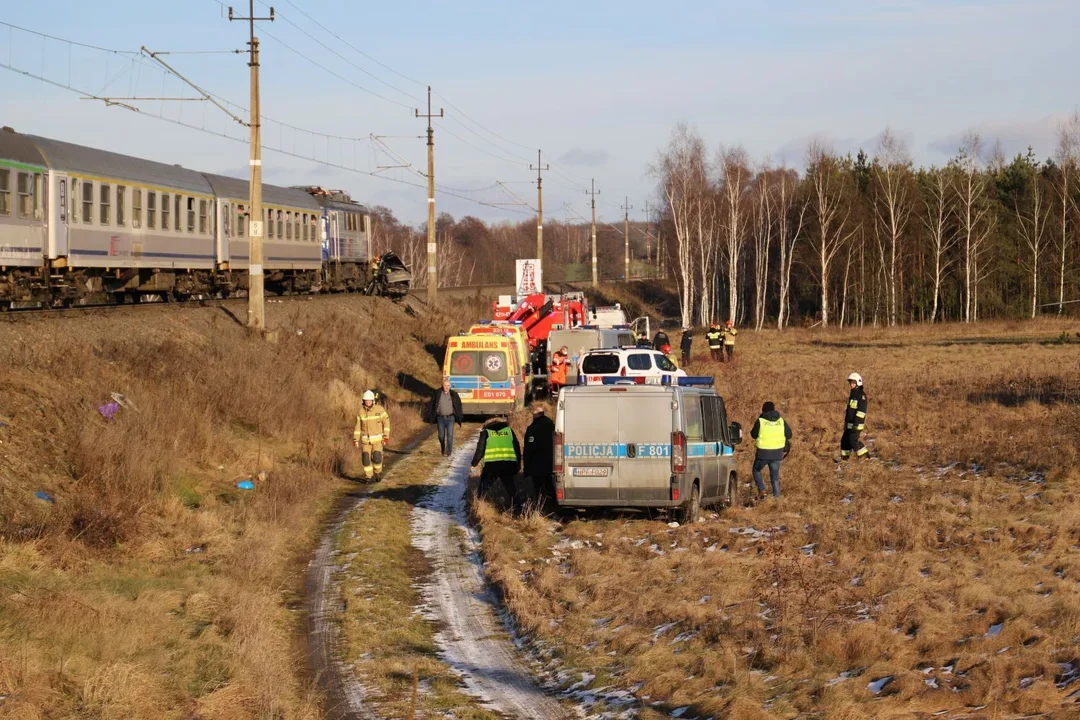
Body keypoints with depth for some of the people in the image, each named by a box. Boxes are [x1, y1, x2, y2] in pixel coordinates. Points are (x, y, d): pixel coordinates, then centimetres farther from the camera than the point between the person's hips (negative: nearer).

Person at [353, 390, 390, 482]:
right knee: (366, 458, -7)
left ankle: (377, 472, 17)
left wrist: (386, 437, -12)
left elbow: (386, 422, -7)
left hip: (377, 439, -2)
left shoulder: (379, 409, -13)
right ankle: (370, 477, 10)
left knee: (377, 458, -13)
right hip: (366, 439, 2)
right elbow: (358, 425, 4)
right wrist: (355, 439, -1)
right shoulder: (361, 411, -4)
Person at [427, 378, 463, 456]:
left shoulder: (454, 394, -1)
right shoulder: (437, 394, -2)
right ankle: (443, 450, 29)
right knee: (441, 435, 10)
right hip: (440, 418, 1)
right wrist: (430, 414, 3)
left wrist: (460, 416, 8)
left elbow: (459, 405, 8)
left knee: (450, 435, -10)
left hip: (450, 418, -1)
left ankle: (448, 451, -10)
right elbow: (432, 404, 5)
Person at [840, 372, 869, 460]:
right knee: (845, 440, 7)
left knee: (853, 440, -13)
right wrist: (846, 423, 24)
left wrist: (856, 423, -25)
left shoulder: (861, 394, -14)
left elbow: (861, 410, -21)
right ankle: (844, 459, 13)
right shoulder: (852, 394, 16)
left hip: (857, 423, -9)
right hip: (850, 423, 9)